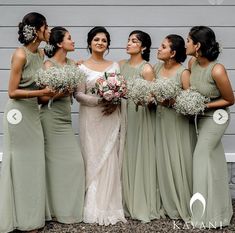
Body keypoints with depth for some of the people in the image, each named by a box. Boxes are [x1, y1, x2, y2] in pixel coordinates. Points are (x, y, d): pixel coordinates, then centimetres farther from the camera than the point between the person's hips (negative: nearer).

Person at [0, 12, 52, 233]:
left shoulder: (40, 53, 7)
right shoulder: (20, 54, -16)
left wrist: (56, 89, -2)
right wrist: (43, 92, -22)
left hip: (33, 112, 8)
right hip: (19, 113, -8)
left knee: (33, 163, 12)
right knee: (20, 164, 2)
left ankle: (31, 215, 24)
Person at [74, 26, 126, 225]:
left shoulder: (114, 66, 11)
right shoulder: (82, 67, 1)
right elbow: (79, 94, -6)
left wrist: (115, 102, -11)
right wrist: (99, 100, -20)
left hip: (110, 117, 3)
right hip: (91, 118, -2)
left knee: (110, 160, 2)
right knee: (93, 159, -1)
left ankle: (109, 206, 11)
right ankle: (94, 207, 8)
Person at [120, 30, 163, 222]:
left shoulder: (146, 69, -8)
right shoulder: (121, 65, 9)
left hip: (140, 116, -5)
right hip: (123, 114, 6)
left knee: (140, 158, 1)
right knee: (126, 158, 10)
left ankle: (143, 206, 12)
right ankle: (127, 203, 21)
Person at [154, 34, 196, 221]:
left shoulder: (183, 72, -13)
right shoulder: (157, 68, 5)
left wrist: (171, 101, -22)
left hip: (179, 121, -6)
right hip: (161, 119, 6)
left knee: (179, 162, 0)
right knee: (164, 161, 9)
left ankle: (185, 207, 17)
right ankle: (170, 205, 23)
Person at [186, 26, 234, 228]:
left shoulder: (217, 70, -29)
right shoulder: (192, 63, -9)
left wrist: (204, 105, -22)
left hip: (216, 116, -7)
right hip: (202, 116, 7)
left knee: (203, 157, -6)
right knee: (214, 160, 15)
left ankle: (207, 213, 10)